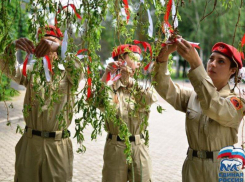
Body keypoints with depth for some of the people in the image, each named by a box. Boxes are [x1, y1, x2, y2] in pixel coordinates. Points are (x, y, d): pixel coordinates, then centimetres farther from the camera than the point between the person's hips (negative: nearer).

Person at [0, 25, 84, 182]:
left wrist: (58, 49, -36)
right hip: (30, 143, 2)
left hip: (58, 146, -2)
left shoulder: (67, 73, 3)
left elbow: (78, 70, -20)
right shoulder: (30, 71, 10)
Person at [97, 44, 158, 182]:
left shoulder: (141, 87, 7)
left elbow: (153, 97, -16)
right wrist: (106, 75, -32)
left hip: (139, 147, 3)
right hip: (115, 148, -3)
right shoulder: (110, 87, -4)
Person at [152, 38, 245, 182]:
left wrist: (195, 62, -37)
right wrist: (163, 56, -27)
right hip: (193, 166, 4)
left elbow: (213, 107, -29)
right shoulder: (193, 96, 5)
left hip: (221, 169, -3)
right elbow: (165, 89, -10)